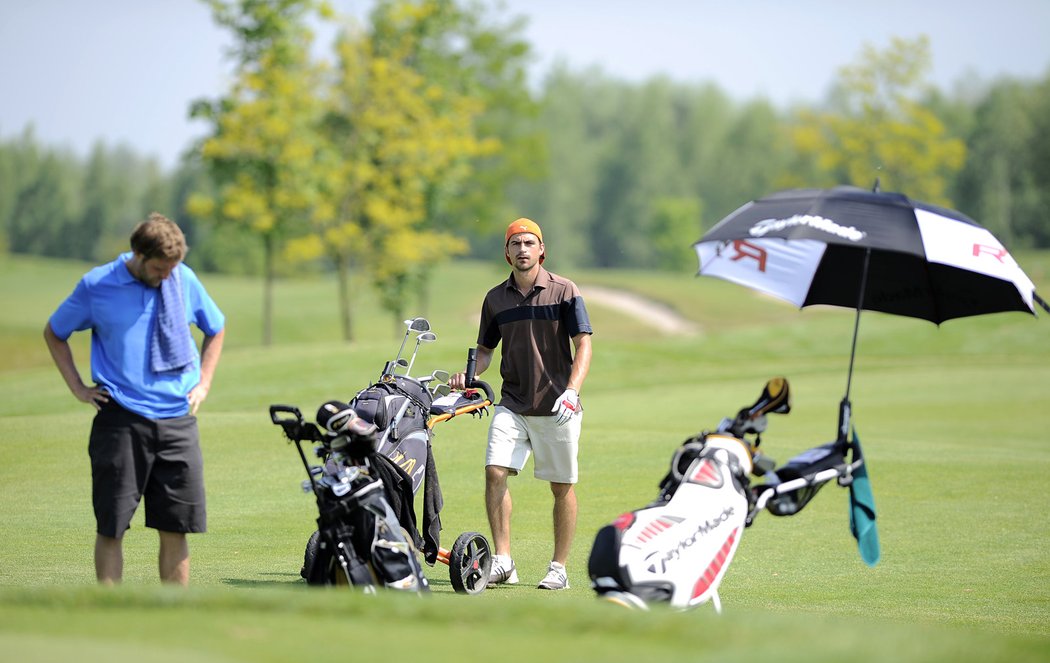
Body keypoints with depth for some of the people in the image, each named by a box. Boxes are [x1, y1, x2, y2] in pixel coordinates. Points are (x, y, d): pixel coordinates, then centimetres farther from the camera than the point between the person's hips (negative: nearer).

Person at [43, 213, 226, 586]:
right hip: (120, 419, -2)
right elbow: (54, 333, 13)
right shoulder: (96, 286, -2)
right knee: (110, 527, -2)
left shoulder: (184, 280, 5)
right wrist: (78, 387, 5)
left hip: (178, 420, 2)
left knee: (176, 527, 3)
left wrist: (203, 383, 12)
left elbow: (216, 329, 23)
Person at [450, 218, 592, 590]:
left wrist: (571, 391, -21)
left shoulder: (564, 292, -2)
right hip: (513, 405, 3)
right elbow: (485, 349, 17)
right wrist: (468, 376, -4)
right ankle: (502, 560, -11)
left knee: (562, 487, 2)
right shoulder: (496, 298, 9)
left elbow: (583, 345, -7)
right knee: (495, 472, -15)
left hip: (557, 408, -3)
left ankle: (559, 568, 12)